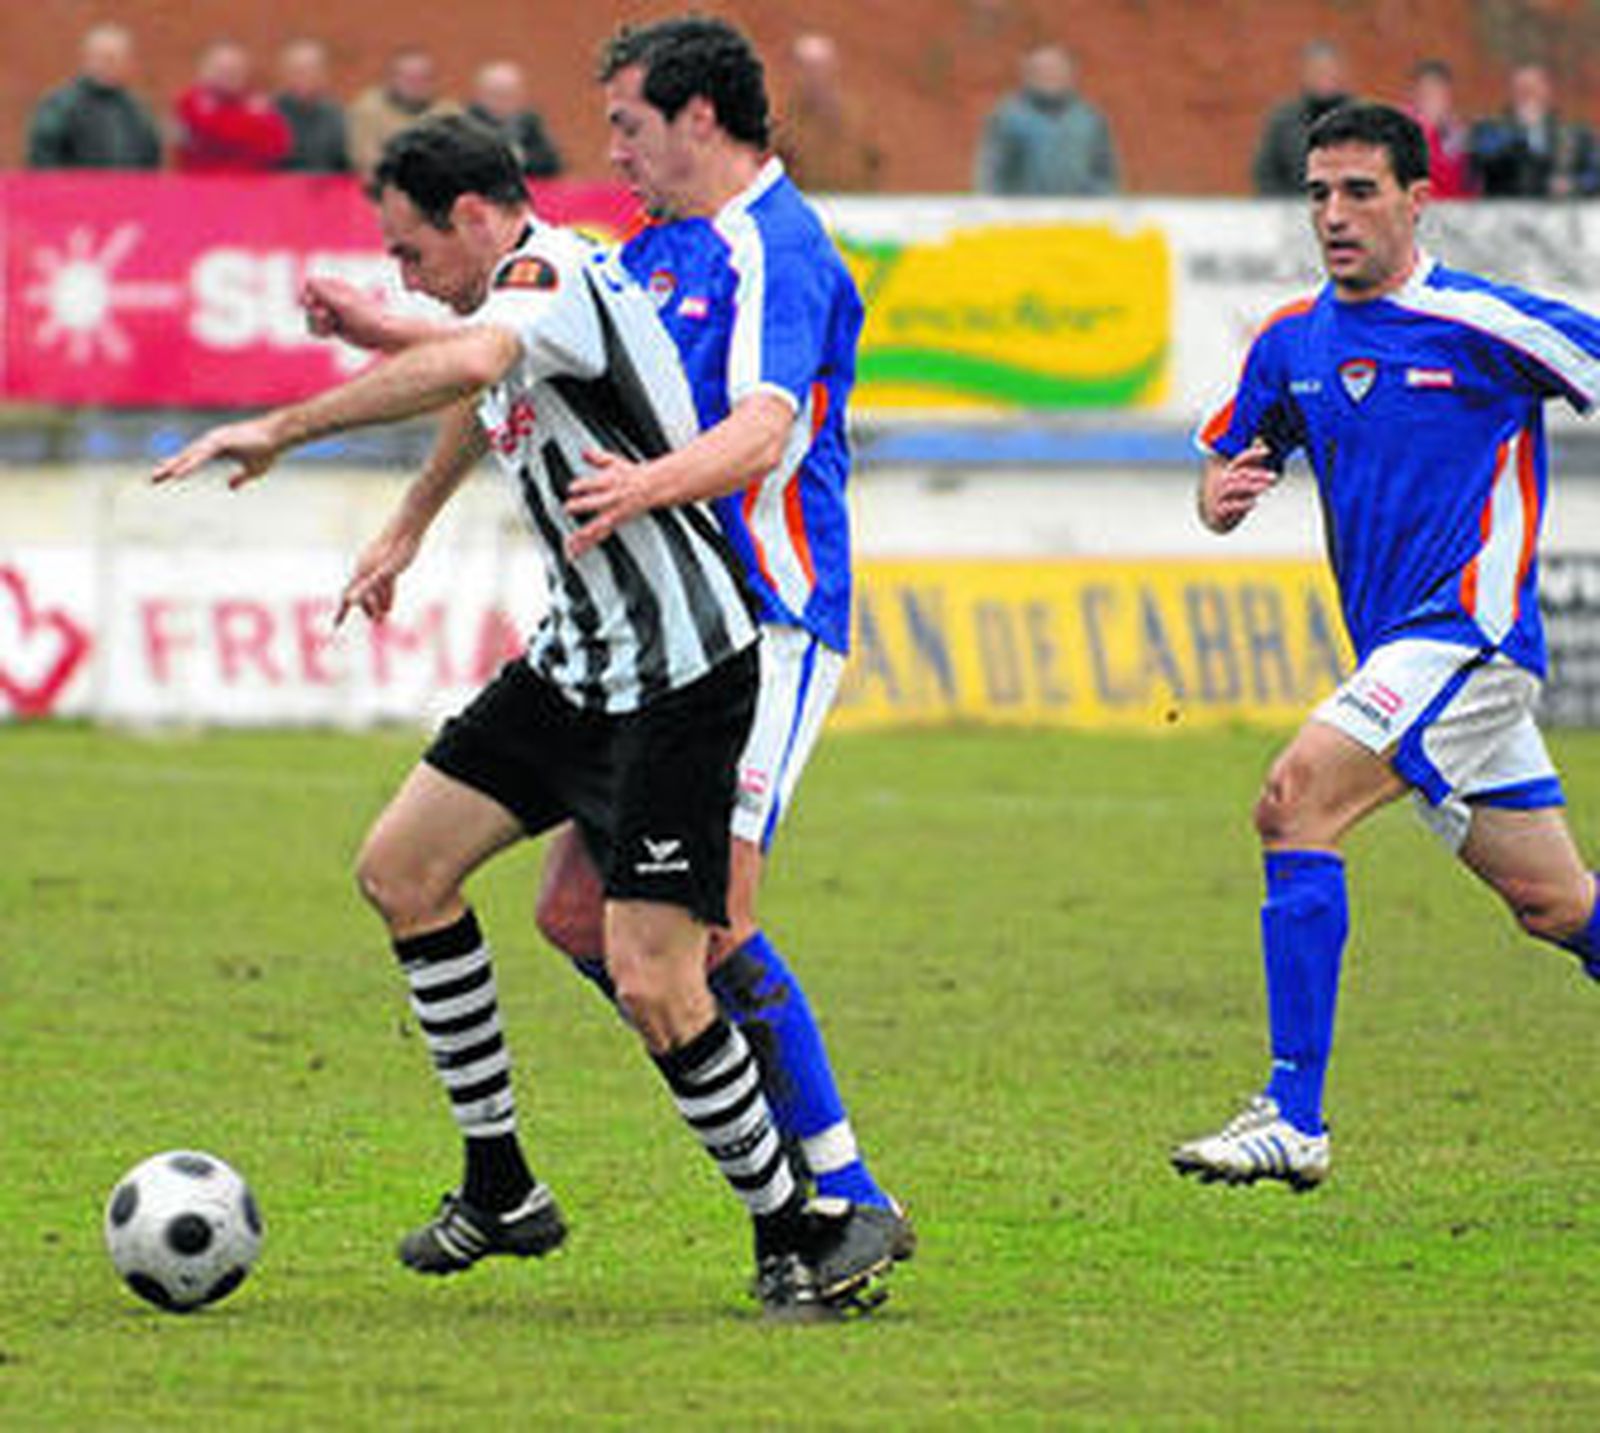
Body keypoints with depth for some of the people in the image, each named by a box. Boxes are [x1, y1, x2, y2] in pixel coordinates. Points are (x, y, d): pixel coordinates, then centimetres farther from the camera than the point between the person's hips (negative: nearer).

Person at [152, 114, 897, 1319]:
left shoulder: (551, 275, -17)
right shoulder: (529, 293, 13)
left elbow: (466, 363, -41)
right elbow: (483, 401, 38)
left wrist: (280, 429, -37)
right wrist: (408, 528, 49)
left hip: (677, 678, -10)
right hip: (579, 659, 10)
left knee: (652, 983, -15)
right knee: (400, 868, 10)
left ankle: (802, 1237, -1)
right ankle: (502, 1193, 17)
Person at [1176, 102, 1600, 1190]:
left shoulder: (1481, 324, -10)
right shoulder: (1292, 344, 10)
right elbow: (1227, 466, 20)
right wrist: (1222, 495, -3)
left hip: (1471, 630, -7)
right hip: (1399, 647, 7)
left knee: (1295, 804, -21)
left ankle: (1294, 1118, -20)